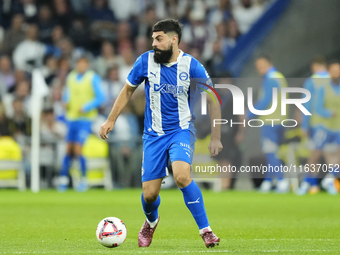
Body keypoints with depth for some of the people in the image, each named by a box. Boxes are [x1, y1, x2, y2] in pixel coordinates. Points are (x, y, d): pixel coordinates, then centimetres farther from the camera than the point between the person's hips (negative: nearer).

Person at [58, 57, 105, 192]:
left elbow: (100, 97, -8)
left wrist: (86, 108, -17)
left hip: (85, 119, -5)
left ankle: (84, 180, 2)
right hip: (72, 118, 5)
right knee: (69, 150, 5)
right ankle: (63, 180, 12)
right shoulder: (71, 77, 10)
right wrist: (66, 101, 1)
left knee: (77, 150, -11)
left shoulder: (93, 78, -6)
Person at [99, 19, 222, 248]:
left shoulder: (191, 65, -11)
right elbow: (128, 90, 11)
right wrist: (111, 120, 9)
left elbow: (212, 100, -2)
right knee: (149, 194, -1)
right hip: (154, 134, 2)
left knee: (182, 176, -30)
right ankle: (151, 223, 36)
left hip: (181, 130, -2)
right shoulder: (145, 62, -6)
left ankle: (206, 230, -17)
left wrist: (216, 137, -4)